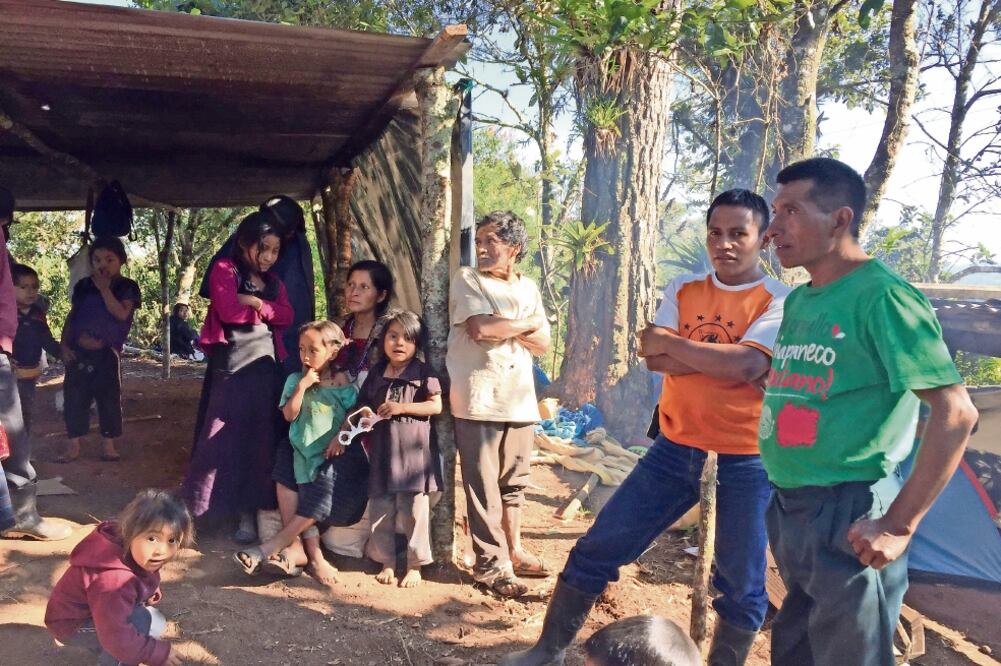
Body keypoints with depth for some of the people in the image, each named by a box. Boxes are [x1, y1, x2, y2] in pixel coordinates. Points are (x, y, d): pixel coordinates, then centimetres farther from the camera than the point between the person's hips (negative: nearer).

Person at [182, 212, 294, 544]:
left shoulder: (273, 281, 18)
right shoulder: (224, 270, 0)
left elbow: (286, 316, 2)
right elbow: (229, 311, -15)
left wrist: (255, 302, -9)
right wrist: (264, 310, -1)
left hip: (265, 368, 5)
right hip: (230, 367, -5)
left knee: (258, 442, 6)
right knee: (219, 440, -3)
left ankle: (249, 514, 15)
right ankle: (192, 510, 9)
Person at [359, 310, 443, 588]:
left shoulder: (423, 373, -2)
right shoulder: (376, 373, 10)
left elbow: (436, 406, -8)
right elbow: (364, 405, 20)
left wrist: (402, 407, -14)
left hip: (413, 451, -4)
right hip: (382, 450, 4)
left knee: (414, 510, 2)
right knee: (380, 508, 9)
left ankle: (415, 565, 16)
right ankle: (387, 562, 23)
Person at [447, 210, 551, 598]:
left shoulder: (528, 288, 14)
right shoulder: (467, 279, -1)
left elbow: (543, 344, 7)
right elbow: (480, 328, -17)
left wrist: (502, 326, -9)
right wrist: (525, 324, -3)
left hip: (520, 400, 5)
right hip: (478, 401, -5)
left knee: (513, 481, 14)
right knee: (483, 485, -1)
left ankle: (513, 551, 29)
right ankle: (492, 564, 9)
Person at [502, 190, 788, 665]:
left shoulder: (780, 301, -6)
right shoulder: (683, 290, 6)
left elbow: (746, 364, -23)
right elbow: (654, 357, -7)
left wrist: (671, 342, -13)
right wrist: (723, 361, -17)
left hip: (746, 461, -3)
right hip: (676, 448, 4)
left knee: (741, 586, 9)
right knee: (598, 548, 5)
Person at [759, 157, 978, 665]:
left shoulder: (881, 295, -15)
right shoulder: (798, 300, 10)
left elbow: (956, 413, -19)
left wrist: (899, 525, -20)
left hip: (848, 516, -8)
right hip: (787, 507, 8)